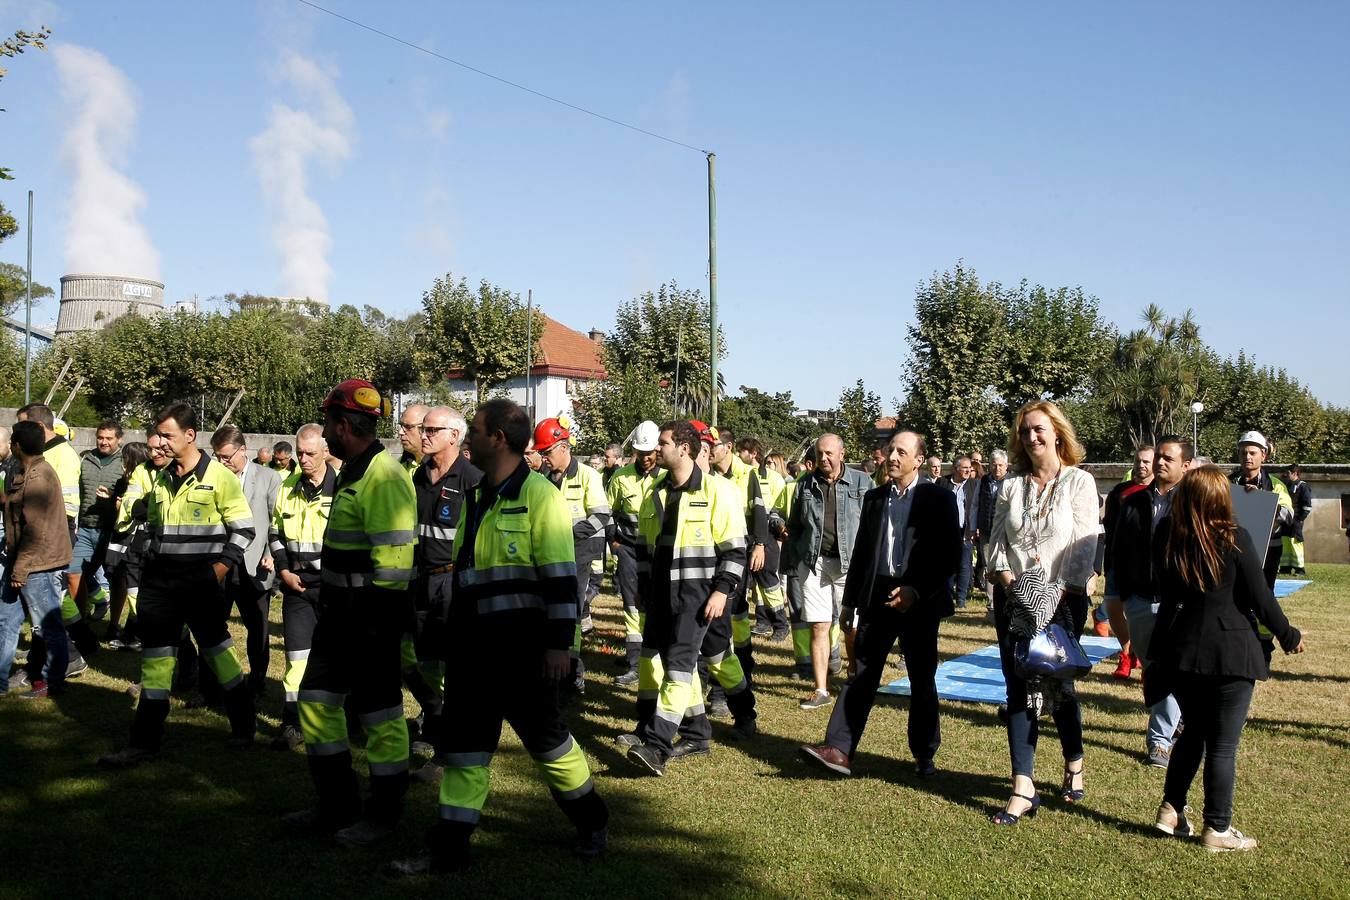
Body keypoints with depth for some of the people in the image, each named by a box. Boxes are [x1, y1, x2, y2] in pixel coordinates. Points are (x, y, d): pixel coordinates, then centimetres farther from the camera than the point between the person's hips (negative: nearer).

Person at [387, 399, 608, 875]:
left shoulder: (538, 495, -14)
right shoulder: (476, 498, 11)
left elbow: (561, 577, -17)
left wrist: (558, 644, -19)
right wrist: (454, 641, 20)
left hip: (523, 649, -7)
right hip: (475, 647, 7)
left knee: (546, 738, 7)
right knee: (463, 745, 8)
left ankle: (592, 824, 27)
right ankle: (448, 848, 15)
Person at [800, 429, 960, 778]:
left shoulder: (939, 498, -2)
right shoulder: (874, 497, 11)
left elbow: (951, 555, -7)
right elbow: (861, 551, 13)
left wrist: (915, 591, -15)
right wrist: (850, 602, 11)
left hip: (918, 602, -3)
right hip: (876, 597, 3)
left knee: (922, 680, 9)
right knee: (861, 674, -2)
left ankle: (924, 755, 21)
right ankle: (839, 749, -5)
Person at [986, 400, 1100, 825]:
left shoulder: (1079, 482, -1)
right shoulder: (1010, 487, 11)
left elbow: (1084, 546, -7)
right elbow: (996, 541, 8)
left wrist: (1059, 595, -14)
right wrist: (1008, 581, -8)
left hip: (1063, 599, -3)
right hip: (1014, 602, 3)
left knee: (1059, 686, 3)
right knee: (1018, 690, -1)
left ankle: (1074, 766, 30)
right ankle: (1023, 789, 0)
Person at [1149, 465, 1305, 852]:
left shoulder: (1166, 537, -1)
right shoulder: (1234, 539, -14)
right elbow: (1260, 598, -8)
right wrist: (1289, 637, 6)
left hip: (1179, 649, 5)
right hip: (1229, 652, -4)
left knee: (1193, 731, 21)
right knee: (1223, 743, 5)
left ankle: (1170, 810, 20)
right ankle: (1217, 829, 12)